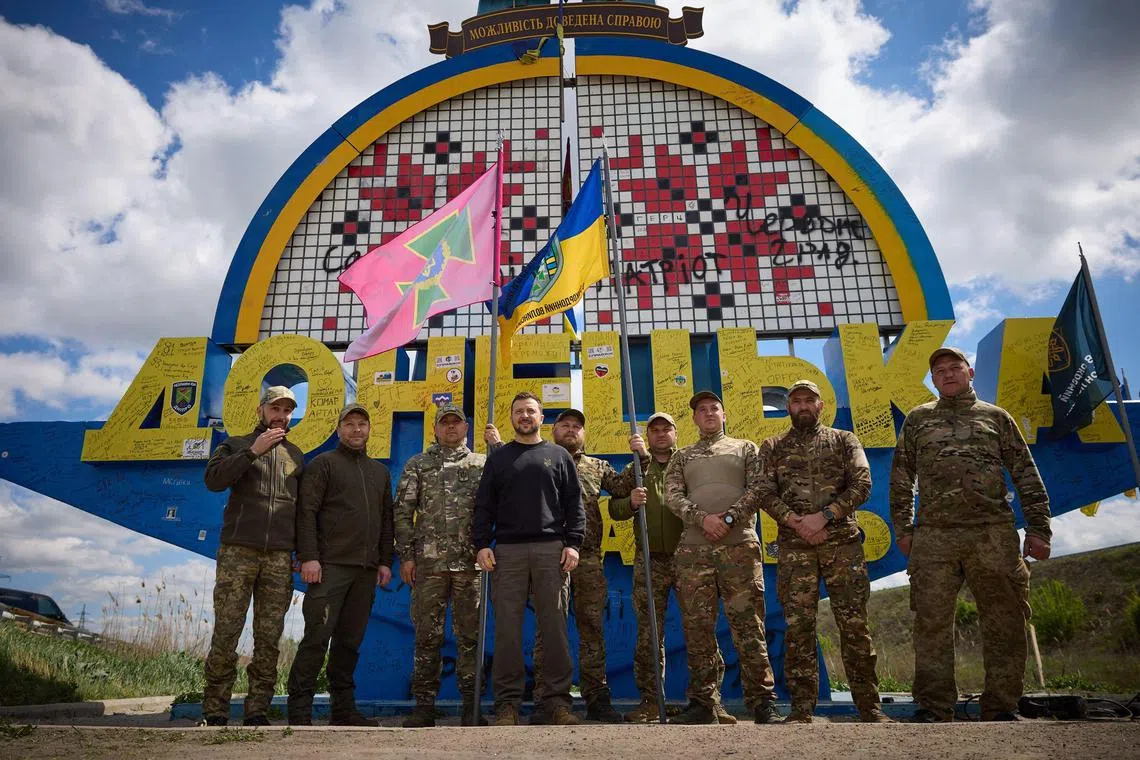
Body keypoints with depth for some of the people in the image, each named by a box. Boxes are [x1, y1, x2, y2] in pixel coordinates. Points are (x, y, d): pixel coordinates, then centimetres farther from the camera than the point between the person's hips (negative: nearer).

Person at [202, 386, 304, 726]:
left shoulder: (295, 455, 19)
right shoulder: (236, 445, 11)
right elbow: (213, 479, -7)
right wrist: (253, 451, -14)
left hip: (279, 558, 3)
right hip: (238, 552, -2)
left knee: (268, 638, 2)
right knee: (225, 635, -3)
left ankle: (257, 710, 9)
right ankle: (215, 711, 7)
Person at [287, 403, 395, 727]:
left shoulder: (380, 471, 20)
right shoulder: (324, 463, 3)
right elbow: (307, 512, -5)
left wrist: (385, 561, 13)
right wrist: (308, 557, -14)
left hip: (366, 570, 5)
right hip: (330, 566, -5)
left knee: (350, 640, 9)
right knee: (317, 637, -7)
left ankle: (343, 708, 16)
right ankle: (299, 709, 2)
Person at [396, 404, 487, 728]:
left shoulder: (483, 464, 12)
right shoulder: (417, 464, 11)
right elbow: (402, 511, 8)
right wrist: (406, 555, -1)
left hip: (471, 563, 0)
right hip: (429, 562, 0)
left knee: (470, 635, 4)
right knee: (427, 635, 4)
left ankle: (471, 705, 12)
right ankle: (424, 705, 13)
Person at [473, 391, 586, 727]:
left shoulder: (559, 456, 14)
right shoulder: (499, 458, 15)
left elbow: (574, 504, 9)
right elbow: (484, 506, 10)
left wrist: (573, 543, -3)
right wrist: (482, 544, -2)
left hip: (551, 549, 0)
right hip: (508, 550, 1)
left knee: (555, 625, 0)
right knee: (507, 627, -1)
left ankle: (557, 699, 7)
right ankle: (507, 701, 6)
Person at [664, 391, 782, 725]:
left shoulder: (746, 448, 16)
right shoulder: (681, 457, 20)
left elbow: (756, 490, 3)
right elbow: (673, 497, 6)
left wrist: (729, 518, -11)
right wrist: (703, 518, -11)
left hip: (740, 546, -2)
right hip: (693, 550, 2)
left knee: (748, 625, -3)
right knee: (698, 628, 1)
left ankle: (763, 702, 5)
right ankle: (703, 703, 9)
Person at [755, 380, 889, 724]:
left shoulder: (844, 440, 12)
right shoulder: (772, 447, 13)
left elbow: (862, 483, -1)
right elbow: (764, 492, 2)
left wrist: (825, 516, -13)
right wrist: (795, 522, -13)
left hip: (843, 542, 0)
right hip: (794, 547, 0)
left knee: (855, 625, 1)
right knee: (798, 627, 0)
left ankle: (869, 705, 13)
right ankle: (802, 708, 8)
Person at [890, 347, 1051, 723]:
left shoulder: (995, 417, 14)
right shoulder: (917, 419, 15)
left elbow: (1027, 476, 11)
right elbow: (901, 478, 13)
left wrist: (1038, 528, 3)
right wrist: (903, 529, 5)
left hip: (994, 534, 0)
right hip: (933, 537, 0)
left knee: (1005, 622, 3)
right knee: (931, 624, -1)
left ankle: (1002, 708, 15)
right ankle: (933, 708, 7)